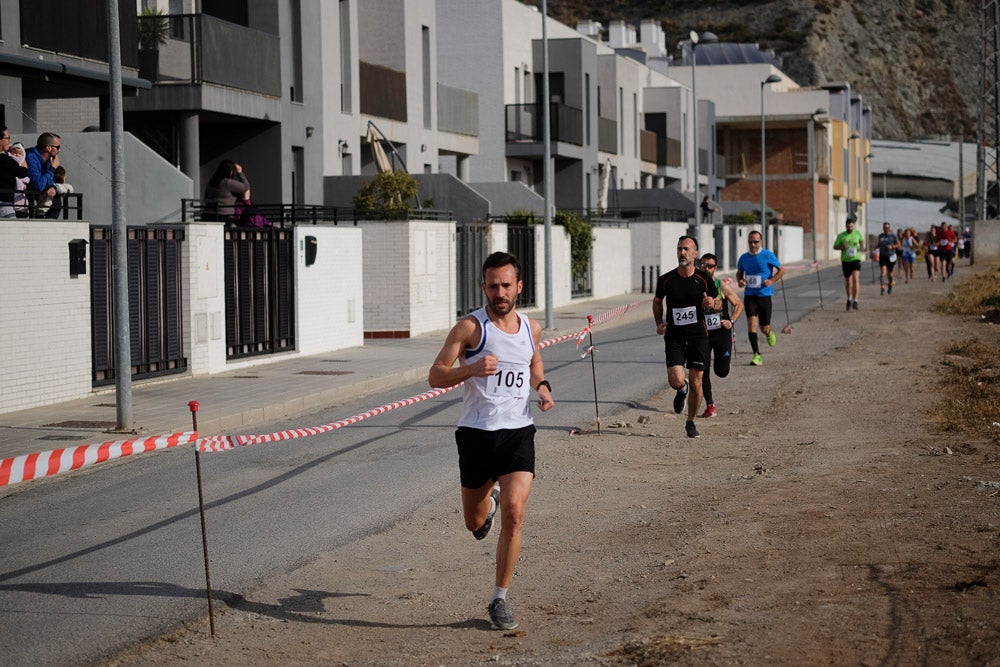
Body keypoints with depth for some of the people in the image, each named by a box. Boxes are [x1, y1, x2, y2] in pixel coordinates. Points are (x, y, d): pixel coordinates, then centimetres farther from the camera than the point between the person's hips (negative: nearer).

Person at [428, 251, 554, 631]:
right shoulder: (471, 327, -7)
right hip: (476, 432, -1)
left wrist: (542, 387, 7)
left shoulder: (531, 329, 7)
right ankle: (490, 499, 52)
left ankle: (500, 600, -4)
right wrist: (471, 369, -29)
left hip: (518, 432, 2)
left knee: (514, 513, -16)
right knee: (475, 522, 13)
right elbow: (435, 375, -11)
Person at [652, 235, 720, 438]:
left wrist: (712, 304, -14)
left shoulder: (704, 279, -2)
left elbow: (719, 303, 10)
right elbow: (657, 301, 18)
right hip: (674, 336, 0)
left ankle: (691, 422, 20)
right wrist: (659, 323, 4)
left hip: (698, 335, 0)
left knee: (696, 383, 0)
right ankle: (682, 390, 25)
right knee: (675, 381, -14)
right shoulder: (666, 280, -1)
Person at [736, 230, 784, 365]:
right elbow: (739, 273, 21)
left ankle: (769, 333, 43)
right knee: (751, 323, -15)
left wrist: (772, 281, -15)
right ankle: (757, 355, -15)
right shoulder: (744, 258, 5)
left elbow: (781, 270, 1)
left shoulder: (768, 255, -5)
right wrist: (740, 281, -1)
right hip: (749, 295, 2)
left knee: (764, 328, 4)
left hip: (764, 295, -2)